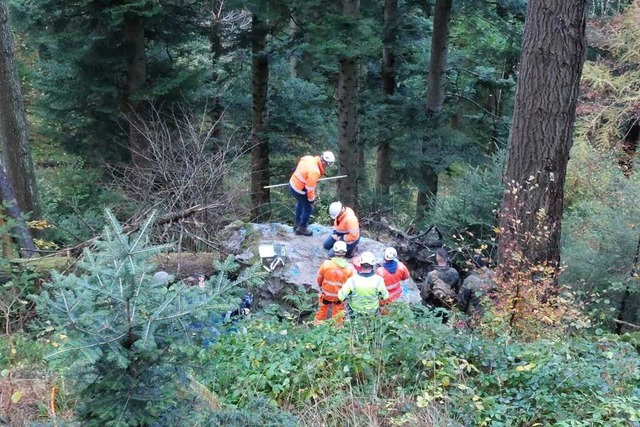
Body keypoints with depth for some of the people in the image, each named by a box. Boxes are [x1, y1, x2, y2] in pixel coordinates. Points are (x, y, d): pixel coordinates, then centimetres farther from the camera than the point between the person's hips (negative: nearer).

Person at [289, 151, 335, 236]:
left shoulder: (309, 158, -11)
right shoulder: (314, 171, -34)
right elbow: (310, 188, -27)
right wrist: (311, 200, -10)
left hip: (292, 183, 9)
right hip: (299, 190, -9)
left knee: (300, 203, 33)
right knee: (308, 207, 12)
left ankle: (297, 224, 52)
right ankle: (301, 229, 30)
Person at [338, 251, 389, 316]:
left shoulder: (353, 280, -29)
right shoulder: (378, 280, -25)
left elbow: (341, 297, -20)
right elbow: (385, 297, -9)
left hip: (355, 312, -1)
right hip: (373, 313, 1)